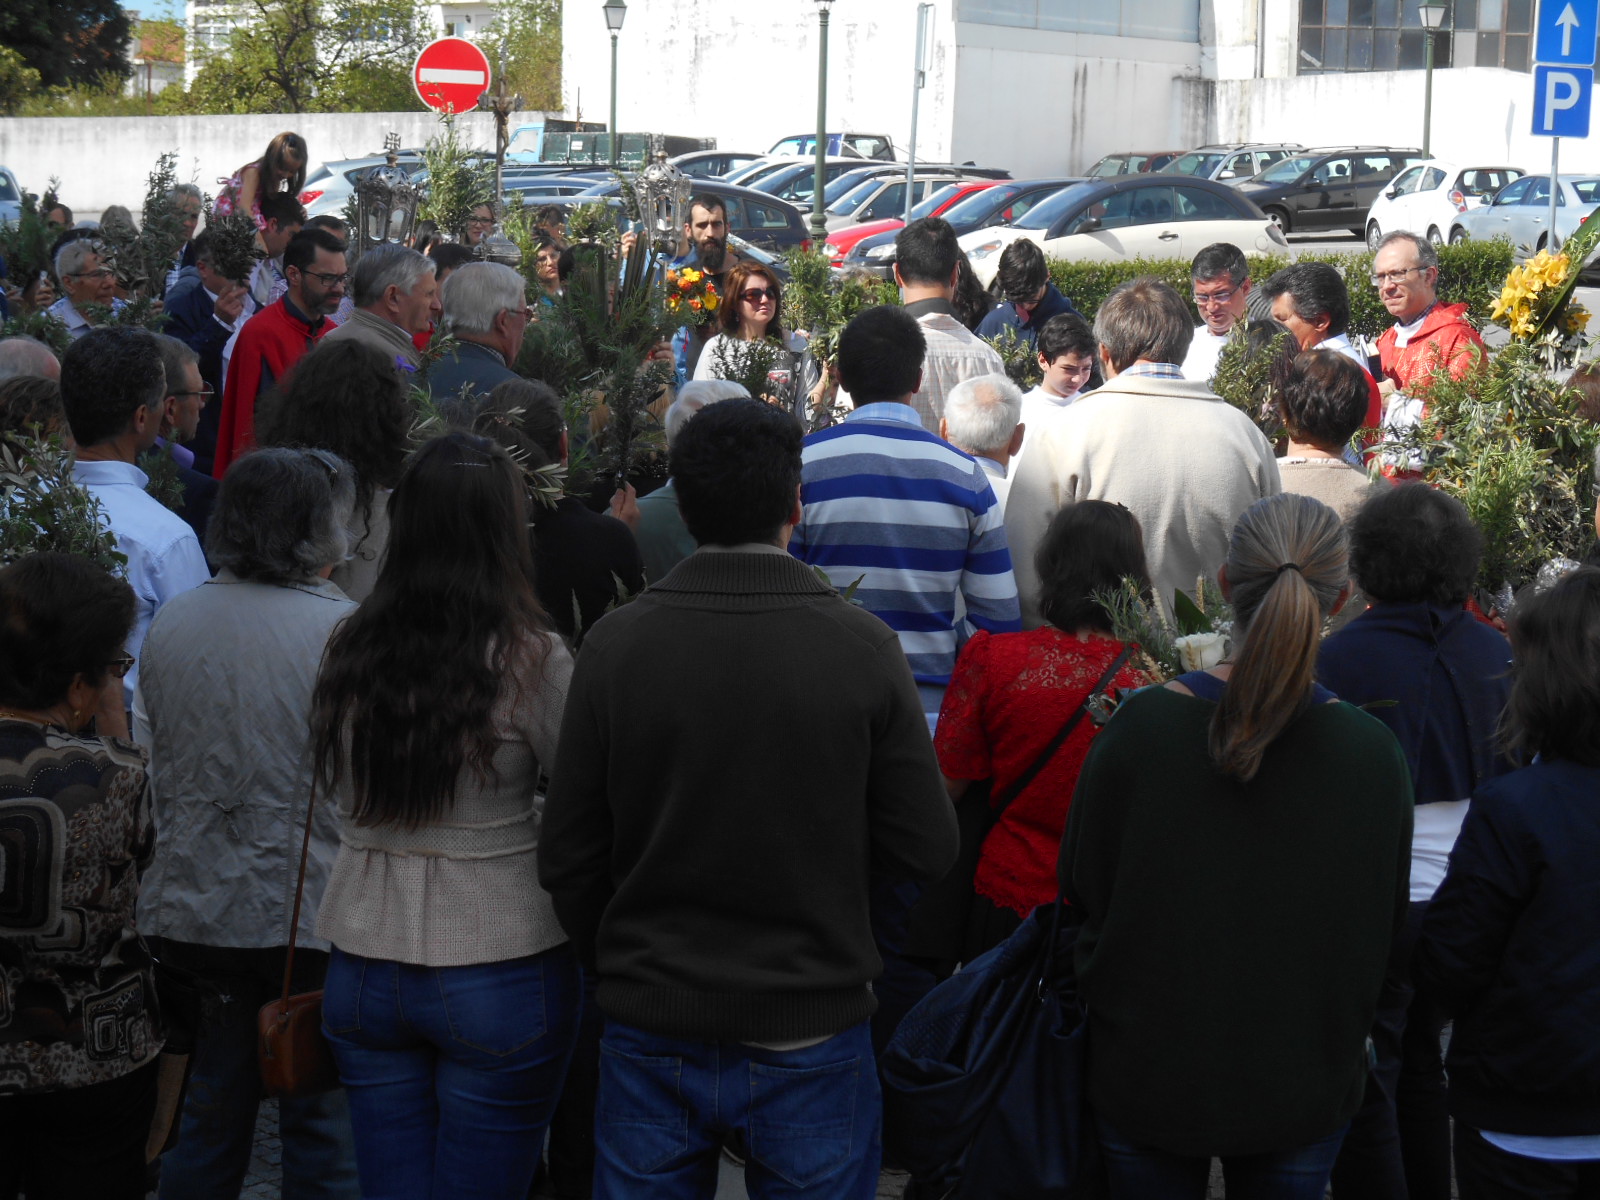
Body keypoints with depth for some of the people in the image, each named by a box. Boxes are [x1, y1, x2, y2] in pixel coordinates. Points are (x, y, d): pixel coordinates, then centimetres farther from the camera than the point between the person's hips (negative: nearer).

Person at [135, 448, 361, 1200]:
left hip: (192, 909, 5)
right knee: (321, 1120, 9)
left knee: (209, 1116, 16)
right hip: (309, 910, -5)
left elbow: (146, 763, 10)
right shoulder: (345, 630, -14)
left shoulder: (170, 625, 2)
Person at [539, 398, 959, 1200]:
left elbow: (567, 860, -3)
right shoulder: (863, 648, -12)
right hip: (810, 1037, -1)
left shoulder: (615, 645, -8)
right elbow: (927, 850, -8)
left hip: (651, 1035, 1)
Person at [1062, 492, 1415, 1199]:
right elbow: (1386, 927, -2)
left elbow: (1080, 890, -6)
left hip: (1147, 1079, 0)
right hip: (1305, 1086, 1)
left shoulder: (1138, 728, -18)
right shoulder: (1374, 756, -15)